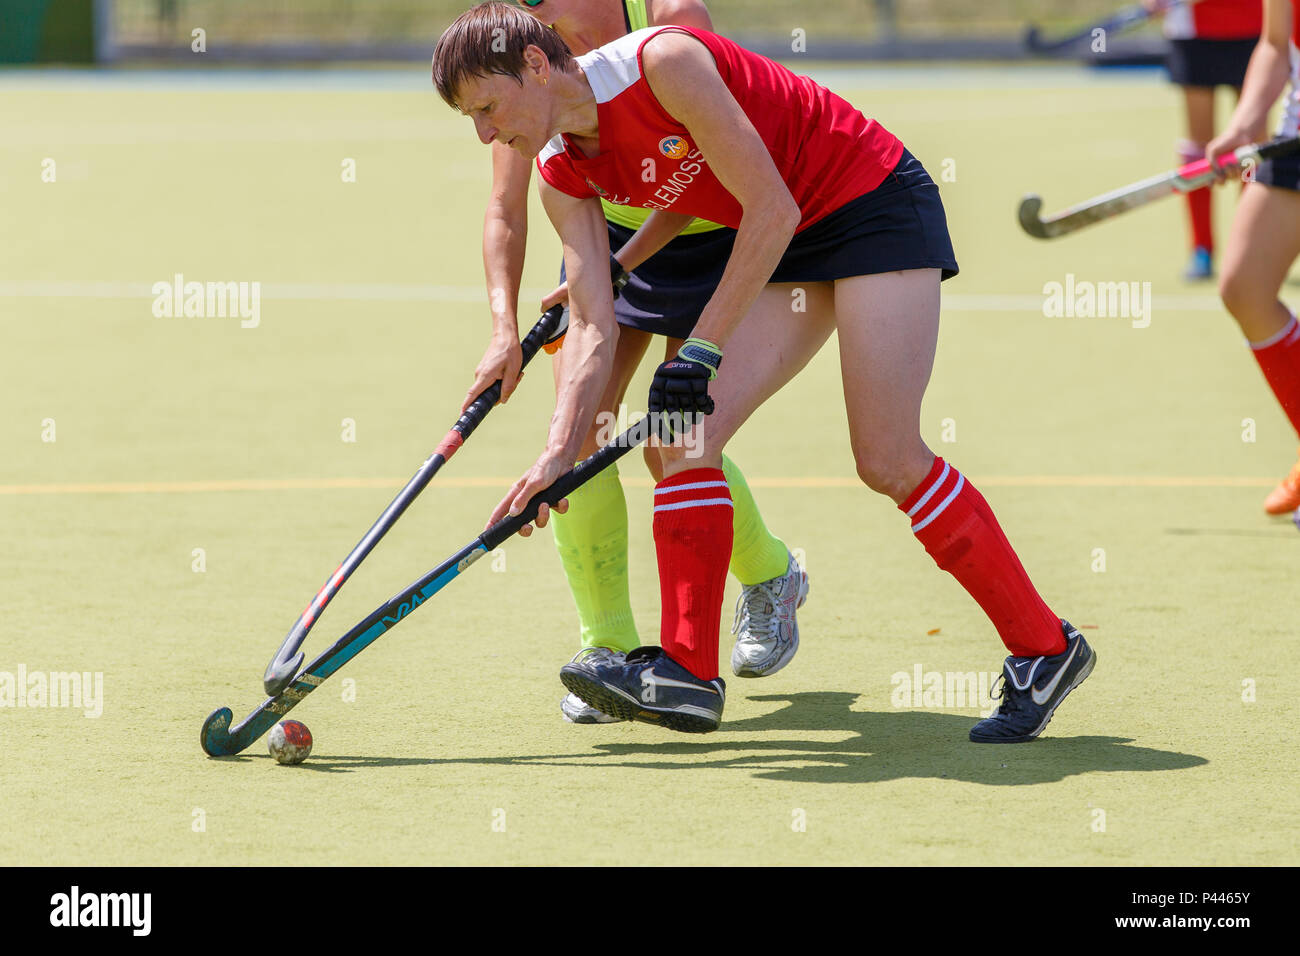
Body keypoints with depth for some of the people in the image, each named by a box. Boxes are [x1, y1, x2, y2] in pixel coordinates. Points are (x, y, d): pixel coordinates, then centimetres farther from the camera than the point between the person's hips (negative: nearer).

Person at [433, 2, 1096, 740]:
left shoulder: (662, 62, -25)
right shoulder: (563, 176, -1)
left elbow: (772, 209, -24)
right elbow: (595, 327, -4)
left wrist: (702, 352, -23)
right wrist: (559, 453, -18)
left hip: (877, 202, -8)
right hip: (791, 249, 8)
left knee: (887, 458, -15)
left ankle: (1044, 648, -5)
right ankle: (687, 669, -5)